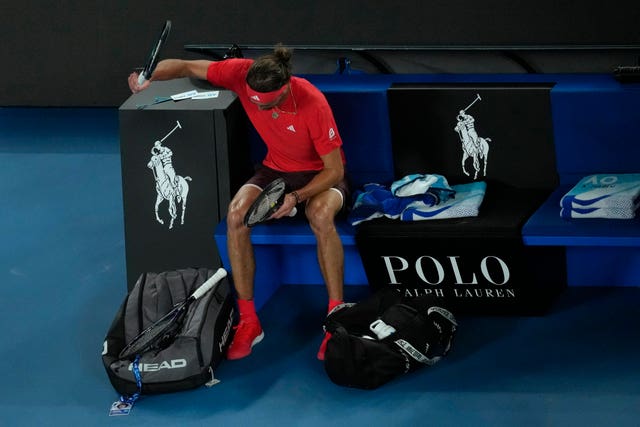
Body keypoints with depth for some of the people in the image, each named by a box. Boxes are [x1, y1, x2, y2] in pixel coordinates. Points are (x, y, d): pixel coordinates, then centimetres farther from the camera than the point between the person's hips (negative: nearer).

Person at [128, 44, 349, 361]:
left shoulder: (312, 103, -30)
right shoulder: (243, 74, -21)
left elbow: (335, 169, -21)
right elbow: (186, 67, -8)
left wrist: (297, 197, -36)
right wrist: (149, 76, -28)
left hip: (319, 174, -4)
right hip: (276, 169, 4)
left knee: (321, 216, -39)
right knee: (236, 213, -27)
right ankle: (248, 322, -21)